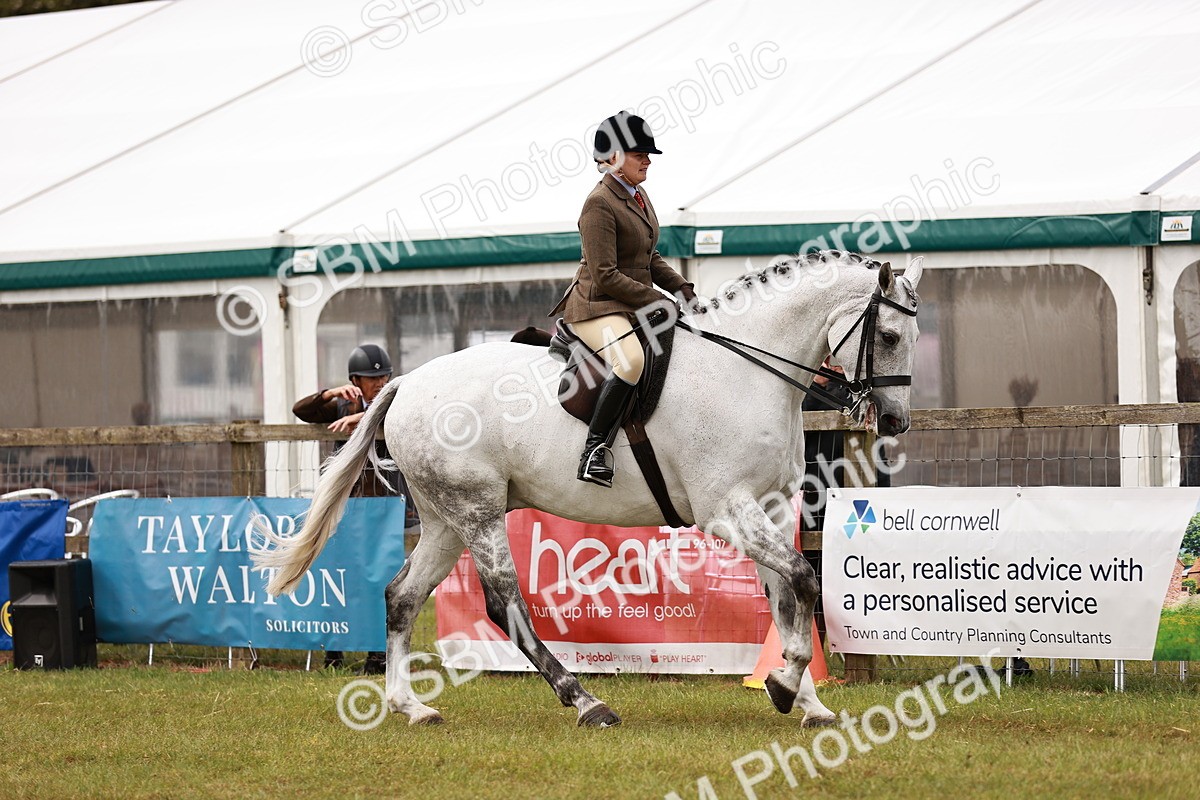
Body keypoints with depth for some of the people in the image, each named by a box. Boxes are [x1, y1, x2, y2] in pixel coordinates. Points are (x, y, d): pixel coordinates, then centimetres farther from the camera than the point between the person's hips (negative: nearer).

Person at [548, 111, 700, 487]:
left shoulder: (639, 196, 13)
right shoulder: (600, 204, -15)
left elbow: (650, 259, 23)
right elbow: (605, 276, -20)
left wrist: (682, 288, 6)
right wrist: (657, 300, -18)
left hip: (636, 307, 10)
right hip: (598, 306, -10)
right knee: (631, 361, -38)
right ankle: (595, 449, -32)